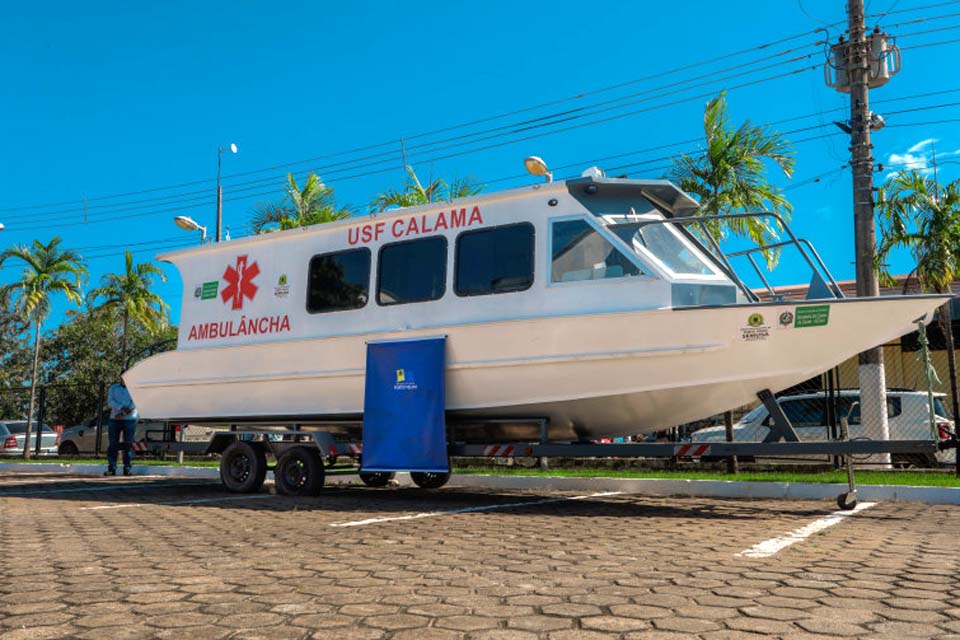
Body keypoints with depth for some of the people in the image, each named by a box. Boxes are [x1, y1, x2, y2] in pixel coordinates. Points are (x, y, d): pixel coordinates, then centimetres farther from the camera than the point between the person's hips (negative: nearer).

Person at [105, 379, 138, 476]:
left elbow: (134, 404, -7)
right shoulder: (113, 387, 10)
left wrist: (123, 414, -18)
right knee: (113, 445, -2)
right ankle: (112, 469, 1)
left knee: (128, 445, -4)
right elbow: (110, 401, -3)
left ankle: (127, 469, -1)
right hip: (114, 420, 2)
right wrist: (121, 408, -19)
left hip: (129, 420, -2)